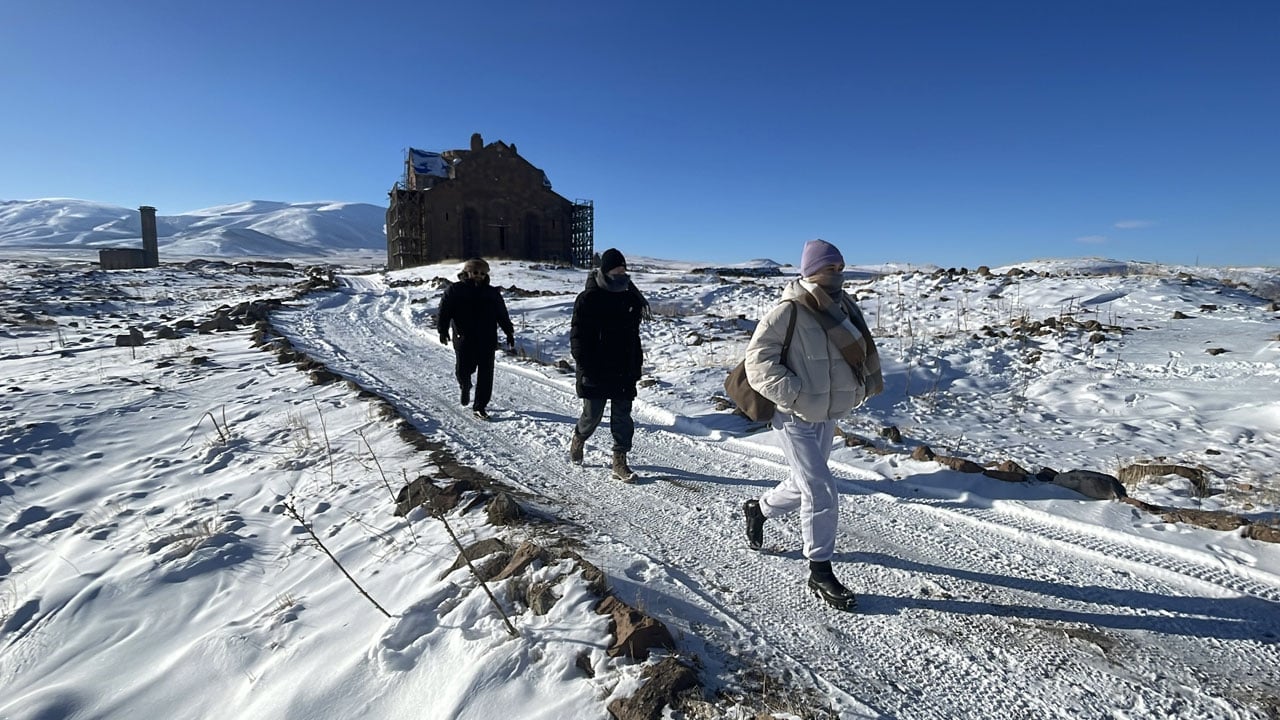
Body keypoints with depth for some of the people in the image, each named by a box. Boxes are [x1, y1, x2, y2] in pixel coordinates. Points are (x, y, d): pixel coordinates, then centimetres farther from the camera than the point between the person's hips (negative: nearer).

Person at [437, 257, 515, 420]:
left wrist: (509, 333, 12)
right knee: (463, 371, -2)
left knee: (486, 374, -1)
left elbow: (503, 315, 16)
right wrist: (443, 330, -13)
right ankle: (465, 387, 35)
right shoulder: (454, 290, 5)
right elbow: (444, 311, -1)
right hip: (464, 340, -2)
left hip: (487, 341, 2)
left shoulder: (492, 293, 12)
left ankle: (480, 406, 9)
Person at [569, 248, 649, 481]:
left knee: (623, 416, 5)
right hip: (596, 372, -4)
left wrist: (636, 366, 12)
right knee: (592, 414, 7)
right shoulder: (588, 299, -9)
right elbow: (578, 337, -10)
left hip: (623, 372, 5)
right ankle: (578, 439, 37)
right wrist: (586, 368, -16)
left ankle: (620, 461, 13)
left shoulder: (629, 297, 8)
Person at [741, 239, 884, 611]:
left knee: (804, 485, 21)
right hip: (795, 419, -8)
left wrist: (860, 387, 5)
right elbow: (758, 360, -21)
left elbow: (860, 354, 20)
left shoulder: (844, 309, 4)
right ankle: (820, 573, 10)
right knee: (822, 493, -7)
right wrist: (796, 396, -26)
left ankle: (758, 509, 48)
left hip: (827, 417, 8)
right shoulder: (788, 313, -19)